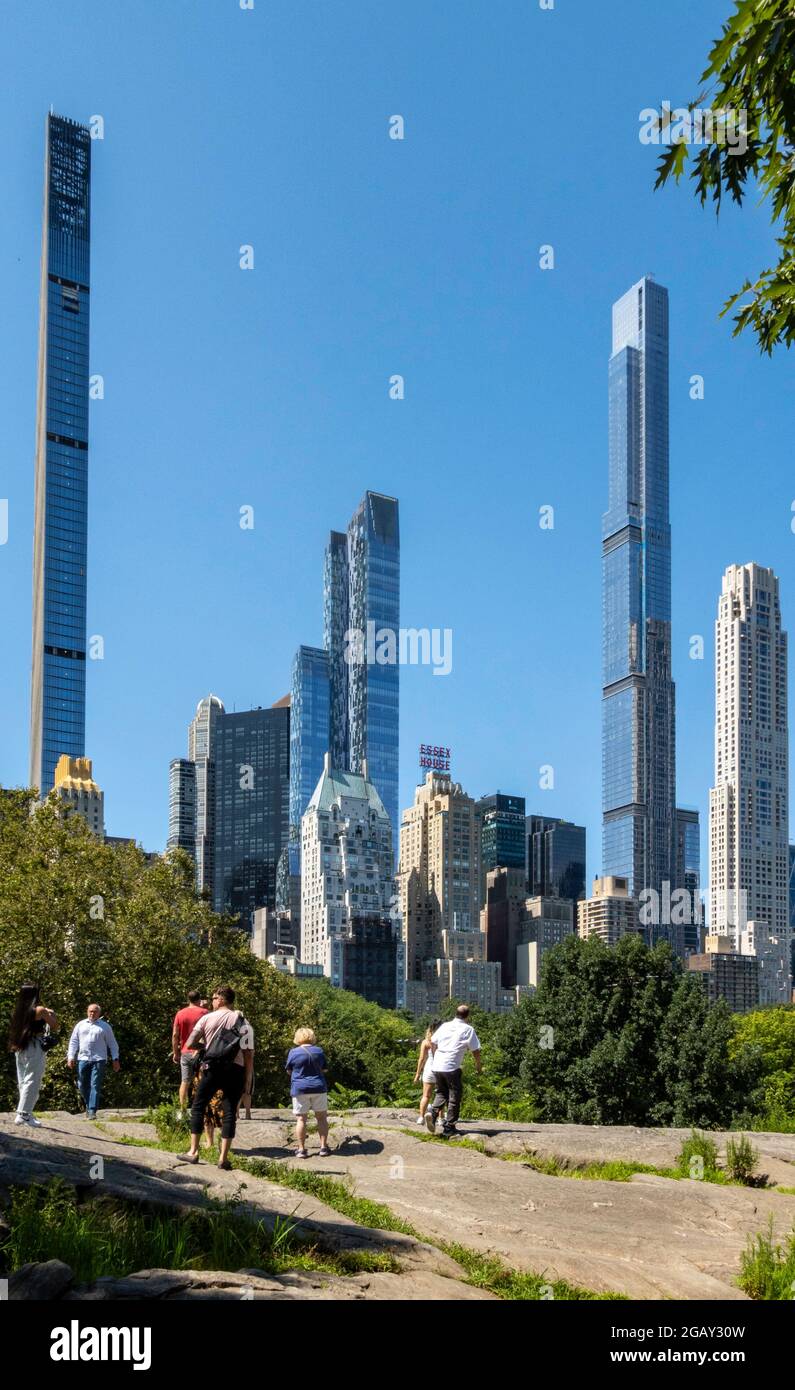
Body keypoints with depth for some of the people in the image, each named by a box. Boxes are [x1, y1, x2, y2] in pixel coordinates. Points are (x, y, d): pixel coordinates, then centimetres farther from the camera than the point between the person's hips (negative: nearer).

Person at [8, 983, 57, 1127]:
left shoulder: (19, 1010, 8)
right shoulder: (39, 1010, -9)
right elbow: (55, 1026, -3)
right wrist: (51, 1014, 16)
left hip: (21, 1047, 7)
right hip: (35, 1048, -7)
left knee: (23, 1082, 11)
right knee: (32, 1082, -7)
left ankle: (26, 1113, 13)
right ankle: (23, 1114, -13)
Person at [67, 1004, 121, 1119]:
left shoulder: (105, 1026, 9)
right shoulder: (80, 1025, 13)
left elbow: (112, 1043, 9)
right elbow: (73, 1041, 12)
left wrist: (115, 1059, 3)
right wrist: (70, 1057, 2)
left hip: (98, 1060, -3)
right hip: (83, 1059, 3)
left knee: (95, 1086, -9)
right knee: (82, 1086, 6)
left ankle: (92, 1111, -11)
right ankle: (89, 1105, 26)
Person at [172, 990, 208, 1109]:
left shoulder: (180, 1014, 3)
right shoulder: (204, 1012, -4)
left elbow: (175, 1035, 3)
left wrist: (175, 1053, 9)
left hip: (185, 1053, 3)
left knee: (185, 1083, 7)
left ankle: (182, 1111, 6)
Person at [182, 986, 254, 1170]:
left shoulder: (207, 1018, 2)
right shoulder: (243, 1022, 6)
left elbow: (190, 1044, -1)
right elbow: (249, 1053, 0)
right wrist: (248, 1079, 4)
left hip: (212, 1068, -1)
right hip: (236, 1070, 2)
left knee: (198, 1107, 11)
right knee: (230, 1112, 4)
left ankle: (193, 1151, 9)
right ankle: (224, 1158, 1)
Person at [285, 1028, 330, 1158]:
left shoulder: (293, 1052, -4)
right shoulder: (319, 1051, 2)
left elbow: (288, 1071, 6)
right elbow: (324, 1069, 11)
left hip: (300, 1089, -2)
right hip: (319, 1088, 2)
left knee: (301, 1119, 2)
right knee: (322, 1117, 9)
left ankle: (301, 1149, 0)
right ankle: (323, 1147, 7)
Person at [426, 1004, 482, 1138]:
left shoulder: (444, 1026, 12)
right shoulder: (468, 1029, -1)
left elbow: (432, 1042, 20)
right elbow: (475, 1050, -1)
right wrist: (478, 1066, 15)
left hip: (437, 1066, 5)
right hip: (452, 1068, -5)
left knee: (441, 1093, 19)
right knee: (454, 1097, 8)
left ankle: (433, 1112, -7)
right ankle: (449, 1127, 7)